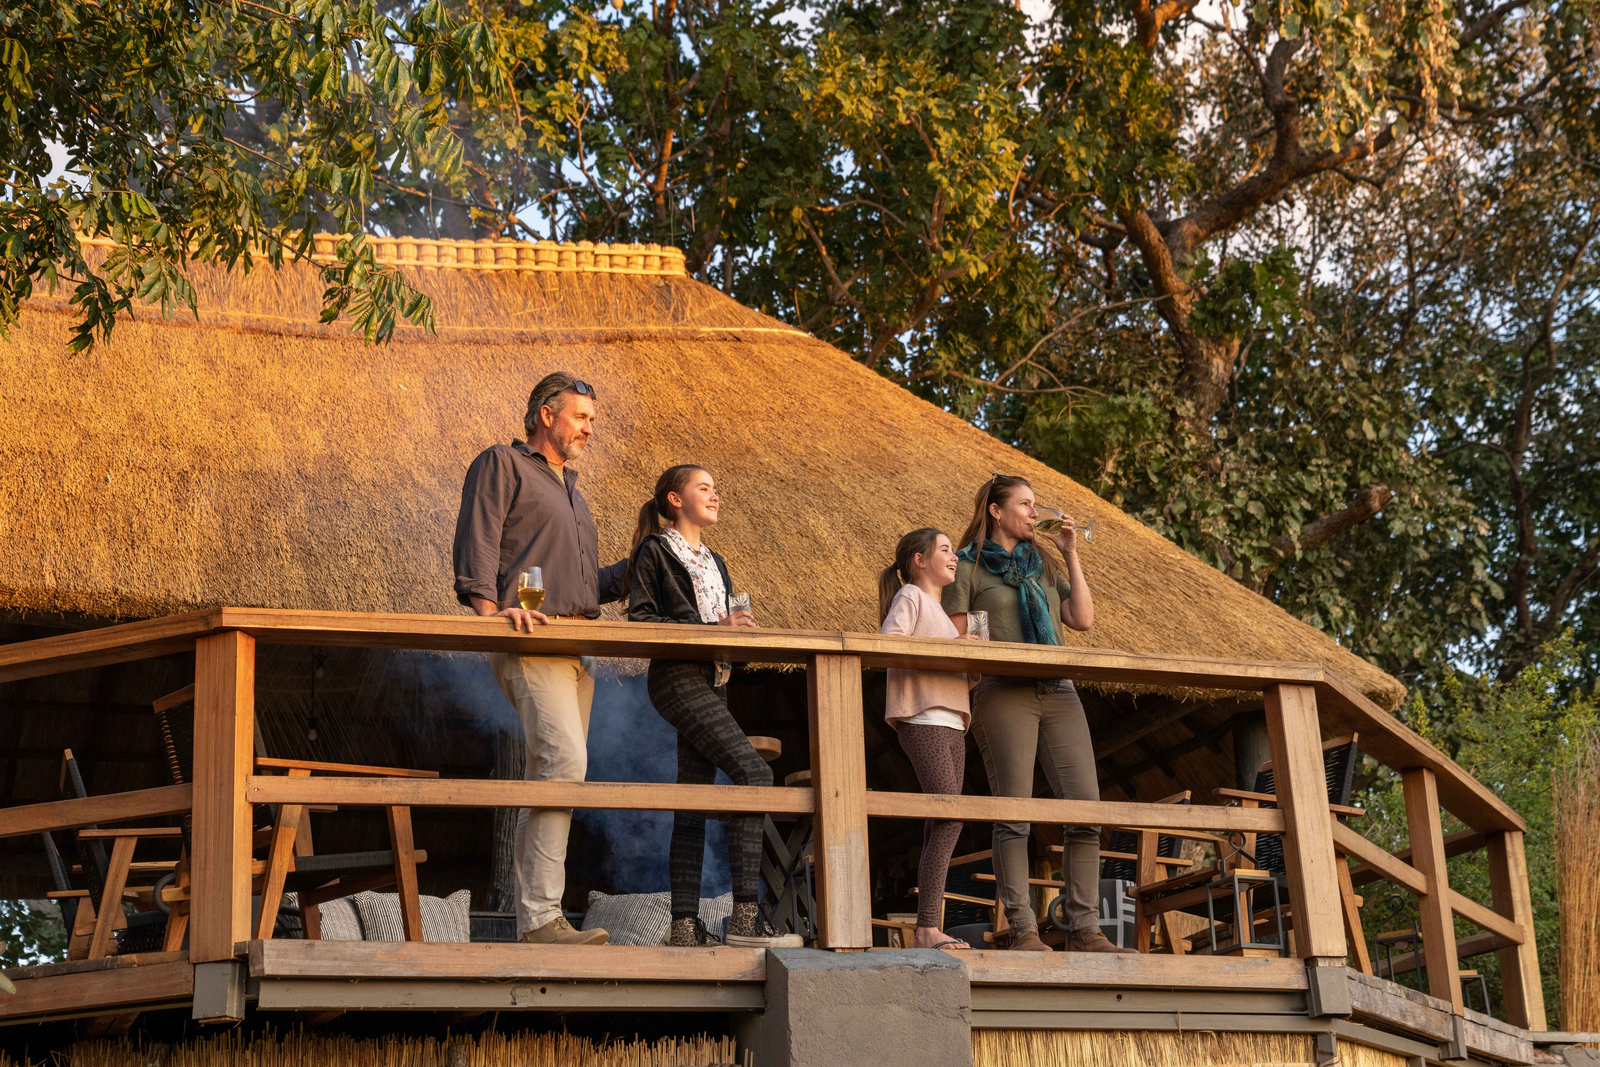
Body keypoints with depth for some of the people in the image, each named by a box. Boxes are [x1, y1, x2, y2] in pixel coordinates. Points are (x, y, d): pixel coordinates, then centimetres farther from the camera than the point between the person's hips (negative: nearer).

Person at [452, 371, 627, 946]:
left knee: (550, 776, 6)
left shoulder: (570, 490, 31)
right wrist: (489, 605, -21)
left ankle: (532, 916, 8)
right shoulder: (503, 465, 6)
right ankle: (542, 917, -25)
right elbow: (477, 544, -7)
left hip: (577, 648, 9)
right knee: (564, 759, -23)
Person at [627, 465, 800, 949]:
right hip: (677, 678, -9)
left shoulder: (714, 562, 23)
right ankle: (745, 917, -25)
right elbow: (640, 619, -10)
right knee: (753, 772, -21)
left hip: (712, 683, 9)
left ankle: (684, 924, 1)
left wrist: (733, 628, 3)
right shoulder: (656, 552, -2)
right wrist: (707, 629, -17)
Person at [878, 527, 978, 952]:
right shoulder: (910, 596, 1)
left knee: (939, 827, 4)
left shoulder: (942, 610, 26)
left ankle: (932, 929, 3)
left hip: (950, 724, 9)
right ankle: (927, 928, -22)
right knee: (950, 817, -19)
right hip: (921, 720, -9)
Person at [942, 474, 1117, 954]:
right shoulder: (968, 568, 8)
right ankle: (1023, 929, -9)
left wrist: (1071, 554, 12)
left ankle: (1084, 928, -4)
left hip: (1058, 693, 5)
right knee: (1014, 813, -9)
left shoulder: (1043, 565, 23)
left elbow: (1083, 618, 12)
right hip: (1003, 694, -5)